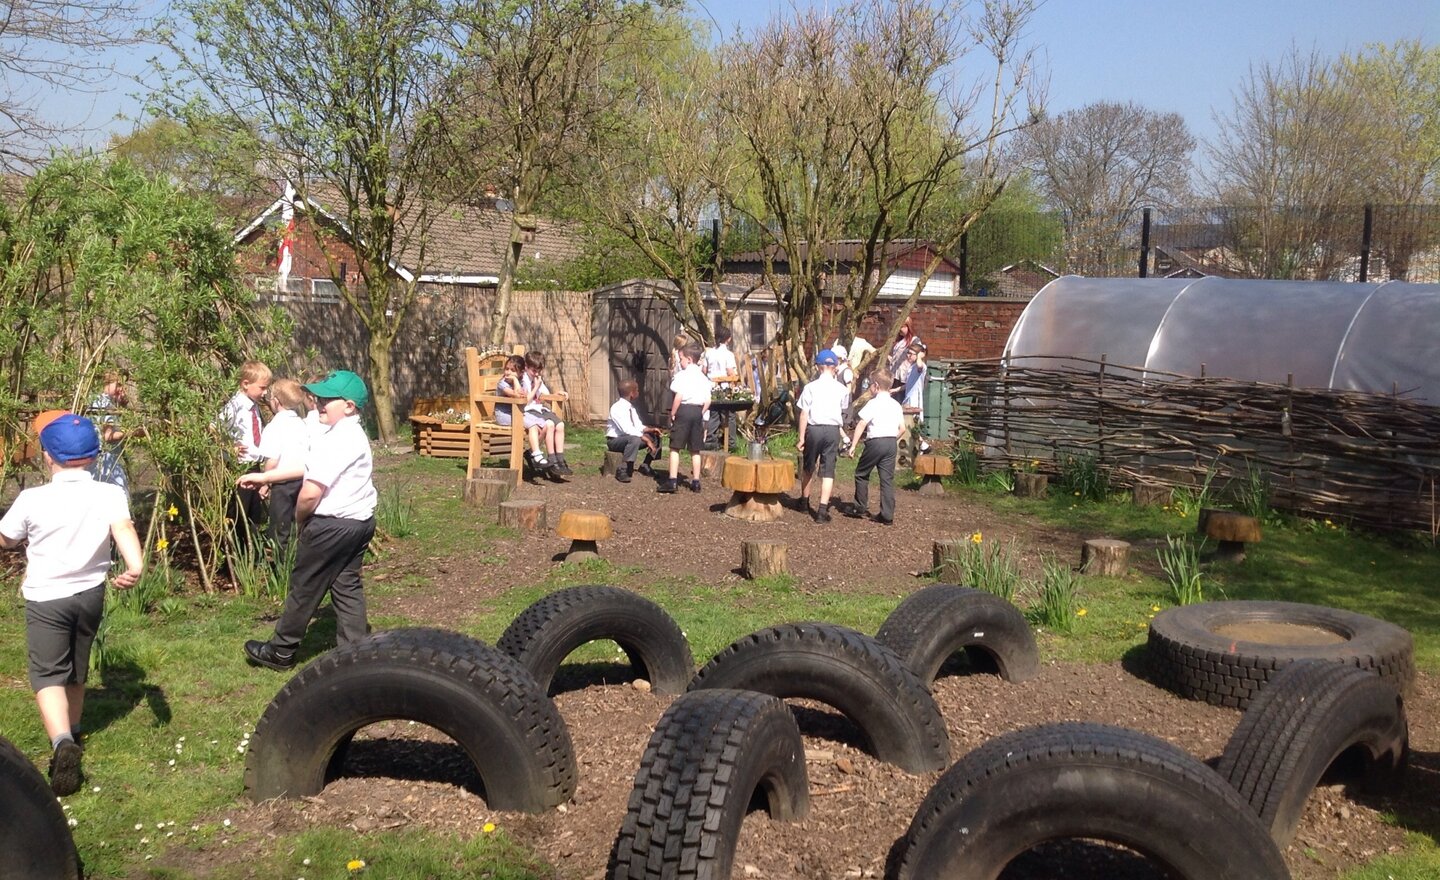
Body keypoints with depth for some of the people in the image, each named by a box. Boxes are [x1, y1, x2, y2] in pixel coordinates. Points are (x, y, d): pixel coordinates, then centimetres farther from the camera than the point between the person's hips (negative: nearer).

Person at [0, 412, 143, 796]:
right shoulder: (109, 494, -8)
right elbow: (124, 528, -27)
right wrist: (136, 566, -41)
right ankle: (72, 734, 39)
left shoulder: (31, 499, -11)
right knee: (76, 669, 22)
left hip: (46, 597, -3)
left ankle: (62, 742, -28)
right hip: (91, 594, 4)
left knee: (48, 674, -4)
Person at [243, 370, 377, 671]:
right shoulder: (356, 435, 9)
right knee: (347, 585, 13)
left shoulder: (334, 440, -22)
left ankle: (280, 652, 20)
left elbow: (311, 492, -26)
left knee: (304, 588, 6)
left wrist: (300, 517, -6)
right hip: (361, 521, 9)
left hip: (332, 525, -9)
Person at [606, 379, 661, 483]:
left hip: (629, 438, 9)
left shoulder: (632, 408, 4)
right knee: (634, 439, -38)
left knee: (655, 436, 3)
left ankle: (645, 466, 11)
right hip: (615, 441, -9)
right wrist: (646, 440, -32)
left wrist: (651, 429, -11)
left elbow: (639, 427, 9)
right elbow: (628, 429, -32)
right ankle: (623, 470, -28)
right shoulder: (617, 408, -23)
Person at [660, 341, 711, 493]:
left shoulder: (682, 375, -8)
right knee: (695, 450, 11)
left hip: (684, 409, -6)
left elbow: (679, 396, -16)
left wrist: (673, 413, -8)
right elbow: (708, 401, 6)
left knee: (675, 447, -1)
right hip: (698, 411, 6)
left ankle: (672, 481, -6)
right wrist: (701, 413, 14)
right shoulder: (703, 377, 11)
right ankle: (695, 482, 14)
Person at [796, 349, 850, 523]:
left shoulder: (811, 387, -5)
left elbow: (804, 414, -5)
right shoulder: (841, 389, 0)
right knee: (828, 470, 2)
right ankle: (822, 510, -5)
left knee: (809, 467, 18)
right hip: (833, 430, 0)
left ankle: (804, 501, 36)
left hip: (814, 429, 0)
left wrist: (801, 438, -1)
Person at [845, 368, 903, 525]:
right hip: (892, 443, 6)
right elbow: (902, 427, 11)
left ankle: (860, 507, 19)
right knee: (887, 478, 6)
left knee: (861, 474, 12)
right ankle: (887, 515, 4)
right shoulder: (896, 405, 10)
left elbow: (861, 424, -14)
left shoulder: (873, 403, -9)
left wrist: (853, 445, -12)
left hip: (875, 442, -6)